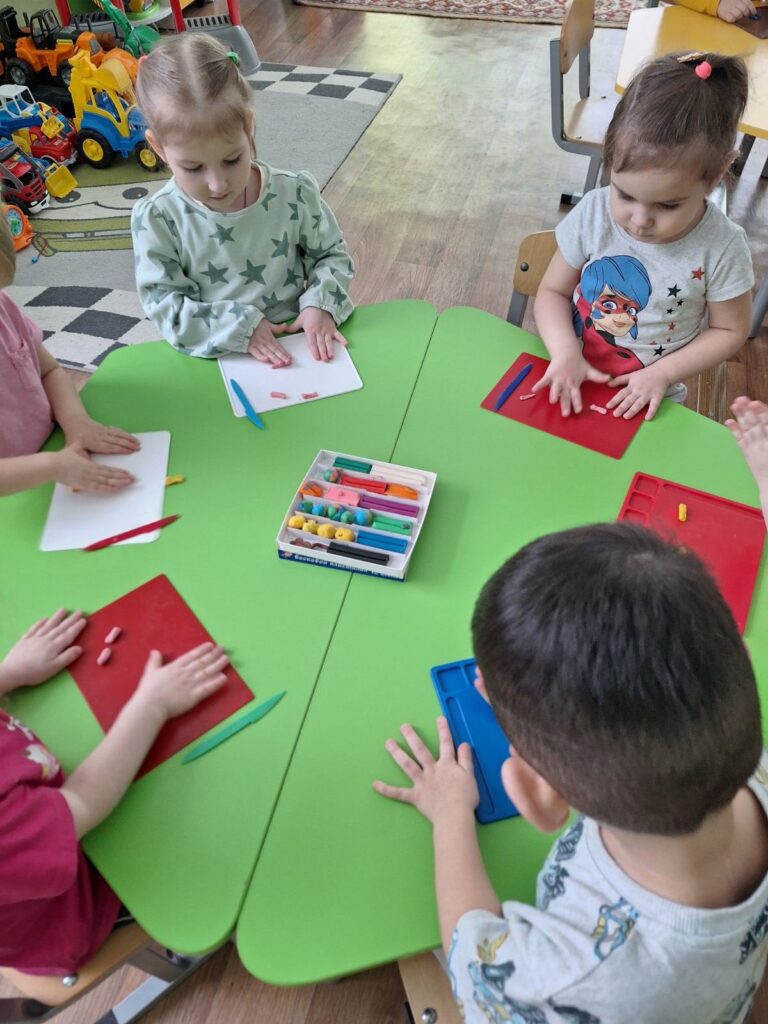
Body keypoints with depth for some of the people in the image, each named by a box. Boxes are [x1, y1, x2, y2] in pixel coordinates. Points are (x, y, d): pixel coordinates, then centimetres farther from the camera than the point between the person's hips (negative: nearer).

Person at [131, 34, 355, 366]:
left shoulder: (295, 194, -5)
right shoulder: (155, 218, -7)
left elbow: (332, 255, 8)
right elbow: (164, 305, -7)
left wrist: (320, 304, -12)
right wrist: (239, 326, -19)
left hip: (295, 348, 2)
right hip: (209, 361, -1)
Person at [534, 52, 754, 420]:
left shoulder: (721, 248, -16)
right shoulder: (592, 212, -12)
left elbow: (730, 330, -3)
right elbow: (553, 290, -3)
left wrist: (662, 373, -16)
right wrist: (565, 353, -21)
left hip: (646, 400, -1)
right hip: (573, 377, 2)